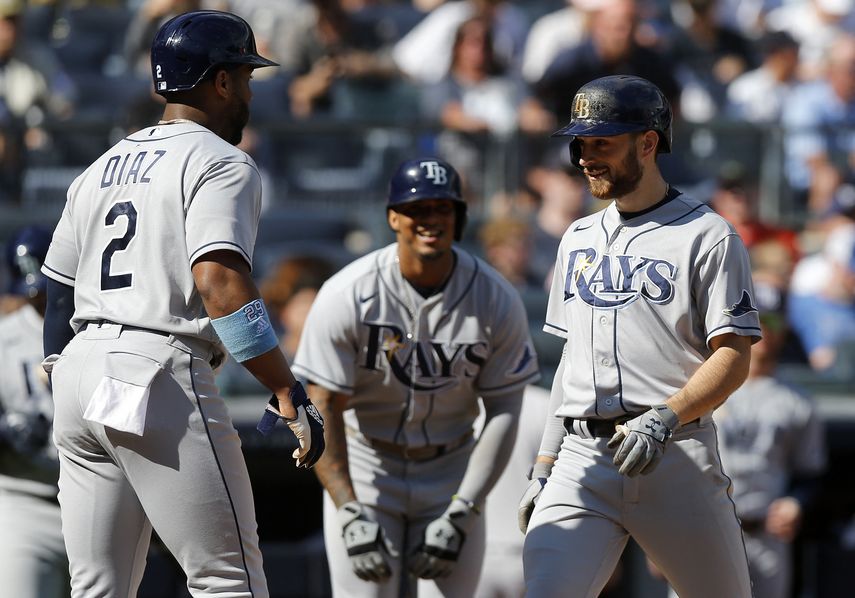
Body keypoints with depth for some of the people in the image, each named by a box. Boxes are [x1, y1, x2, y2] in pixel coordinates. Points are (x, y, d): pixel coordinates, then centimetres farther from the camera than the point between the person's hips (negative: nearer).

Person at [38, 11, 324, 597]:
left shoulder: (101, 169, 21)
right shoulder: (220, 163, -3)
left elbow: (57, 294, 21)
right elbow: (219, 282, -19)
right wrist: (288, 393, -21)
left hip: (79, 372, 8)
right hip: (158, 374, -8)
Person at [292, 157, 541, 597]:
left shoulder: (496, 301, -10)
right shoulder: (347, 295, -16)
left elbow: (503, 412, -6)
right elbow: (323, 409, -16)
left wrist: (461, 514, -15)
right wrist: (351, 514, -24)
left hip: (451, 472, 2)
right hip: (363, 470, -2)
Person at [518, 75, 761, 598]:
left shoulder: (707, 236, 0)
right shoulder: (579, 239, 20)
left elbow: (733, 359, -7)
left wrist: (663, 420, -22)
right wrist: (544, 470, 18)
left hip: (676, 457, -4)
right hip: (583, 458, 4)